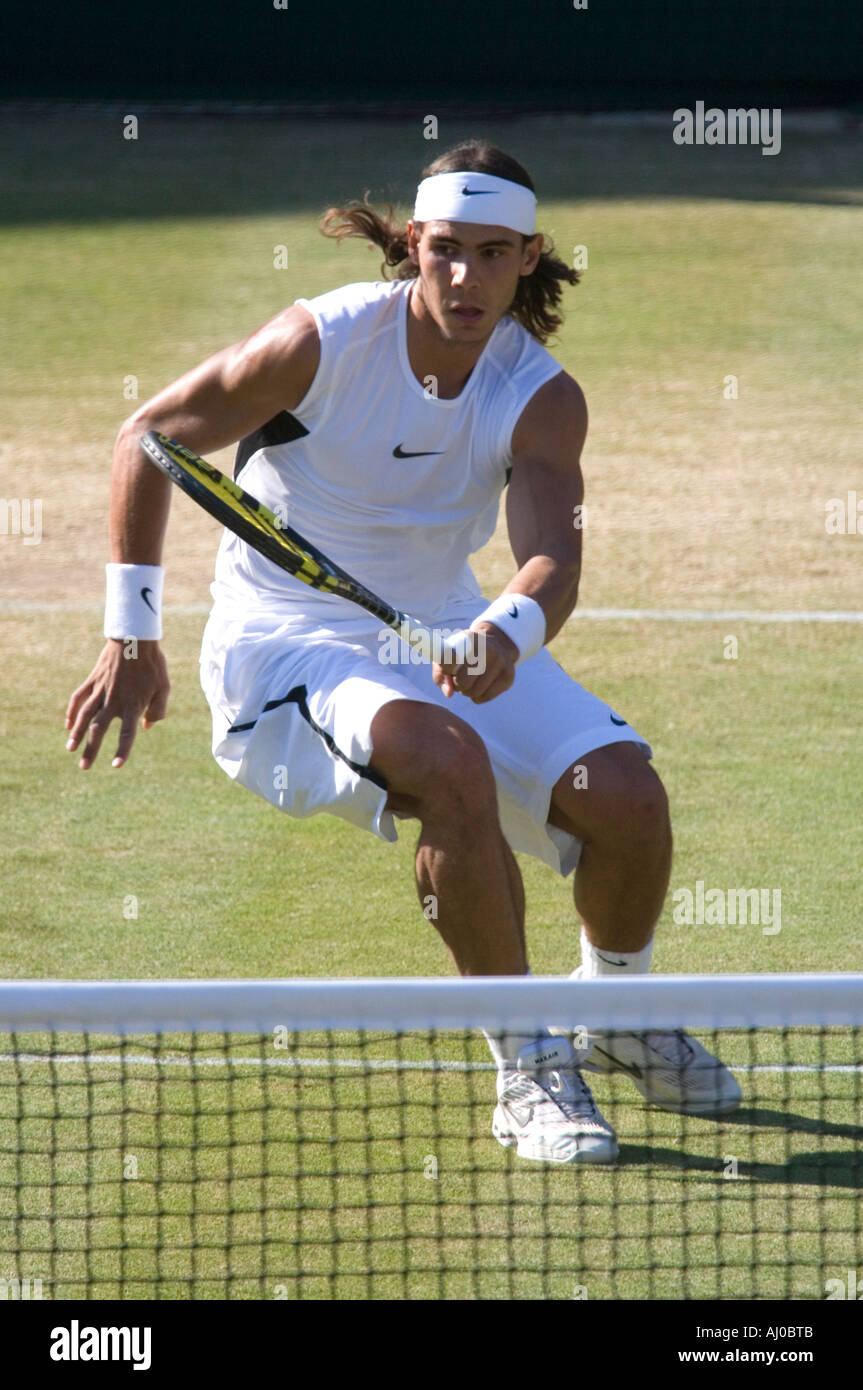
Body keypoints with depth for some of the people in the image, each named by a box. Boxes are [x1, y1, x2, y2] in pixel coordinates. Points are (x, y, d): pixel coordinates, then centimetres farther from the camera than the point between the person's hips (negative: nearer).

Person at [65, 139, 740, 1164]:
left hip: (452, 634, 4)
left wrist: (511, 630, -52)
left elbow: (553, 555, -27)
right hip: (287, 641, -4)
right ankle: (525, 1065, -21)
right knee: (453, 766, -35)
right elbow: (148, 438, -9)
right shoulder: (323, 341, -18)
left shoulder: (542, 398, -11)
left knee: (627, 798, -14)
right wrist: (132, 640, -10)